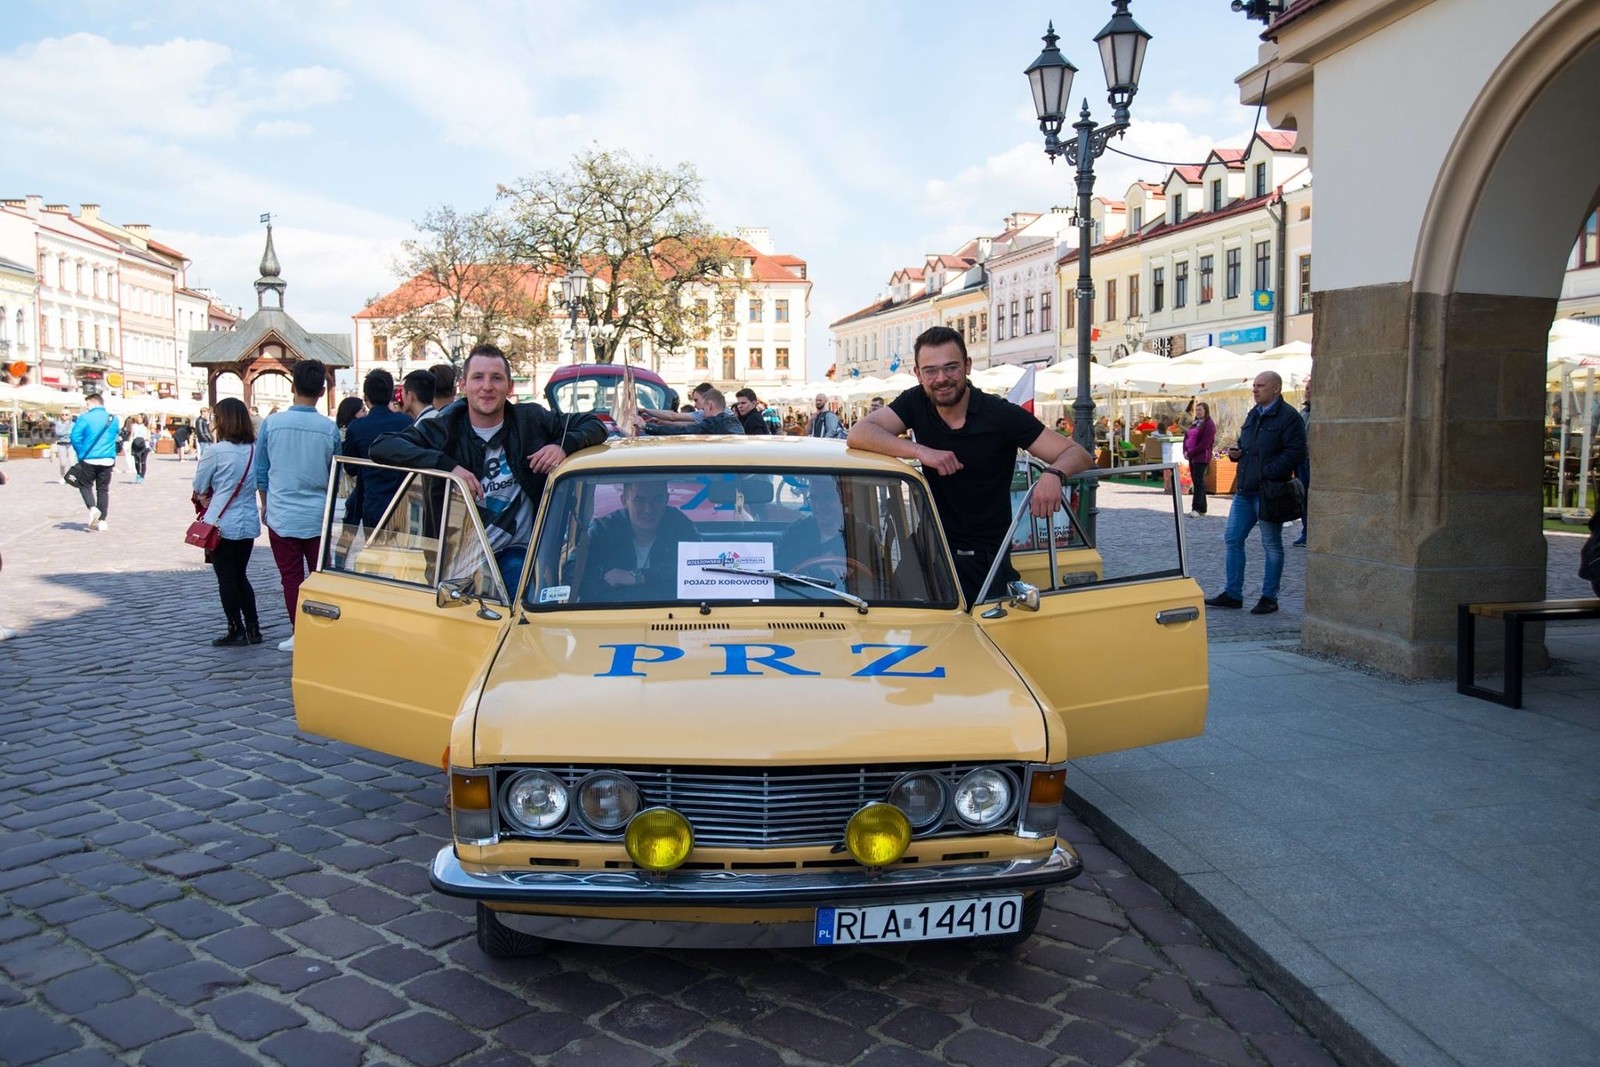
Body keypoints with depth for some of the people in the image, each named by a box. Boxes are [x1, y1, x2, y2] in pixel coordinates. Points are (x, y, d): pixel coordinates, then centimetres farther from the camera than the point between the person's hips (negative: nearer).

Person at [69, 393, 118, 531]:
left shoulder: (84, 418, -7)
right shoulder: (113, 419, 7)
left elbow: (75, 437, -11)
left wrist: (81, 453, 3)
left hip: (89, 459, -3)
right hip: (107, 459, 3)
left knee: (85, 485, 13)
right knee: (103, 489, 8)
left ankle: (93, 508, -12)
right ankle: (101, 521, 7)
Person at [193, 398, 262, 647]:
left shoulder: (216, 451, -14)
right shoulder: (255, 450, 1)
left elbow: (199, 488, -4)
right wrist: (219, 493, 10)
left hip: (221, 524, -5)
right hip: (249, 524, 5)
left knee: (226, 579, 6)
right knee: (241, 576, 17)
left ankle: (236, 631, 11)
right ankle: (252, 628, 17)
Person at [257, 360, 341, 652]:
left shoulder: (271, 423, -7)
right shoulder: (329, 428, -7)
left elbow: (260, 471, 2)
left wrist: (265, 505, 18)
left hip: (281, 515, 0)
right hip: (318, 516, 0)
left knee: (291, 578, 7)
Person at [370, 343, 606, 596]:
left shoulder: (531, 420, 5)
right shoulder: (442, 429, 2)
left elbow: (594, 424, 10)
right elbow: (380, 447, -10)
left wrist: (564, 445, -13)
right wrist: (447, 465, -23)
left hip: (515, 554, 0)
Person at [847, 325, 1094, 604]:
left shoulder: (1001, 414, -8)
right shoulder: (916, 403, 2)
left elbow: (1078, 455, -9)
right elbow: (859, 434, -12)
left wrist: (1053, 473, -34)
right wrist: (920, 451, -26)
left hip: (985, 559, -3)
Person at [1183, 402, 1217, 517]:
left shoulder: (1209, 425, -7)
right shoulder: (1194, 423, 18)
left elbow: (1204, 443, -15)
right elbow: (1186, 437, 16)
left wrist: (1191, 453, -15)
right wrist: (1185, 451, -1)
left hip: (1201, 457, -8)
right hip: (1191, 457, 8)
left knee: (1198, 482, -12)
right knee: (1196, 481, 10)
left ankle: (1196, 508, -15)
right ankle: (1202, 508, 15)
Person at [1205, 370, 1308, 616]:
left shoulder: (1289, 417, -10)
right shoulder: (1253, 415, 15)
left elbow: (1295, 453, -18)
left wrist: (1266, 472, -22)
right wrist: (1236, 452, 6)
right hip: (1244, 489, 8)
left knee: (1272, 545, 4)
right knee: (1232, 539, 8)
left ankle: (1269, 598, 13)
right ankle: (1233, 594, 16)